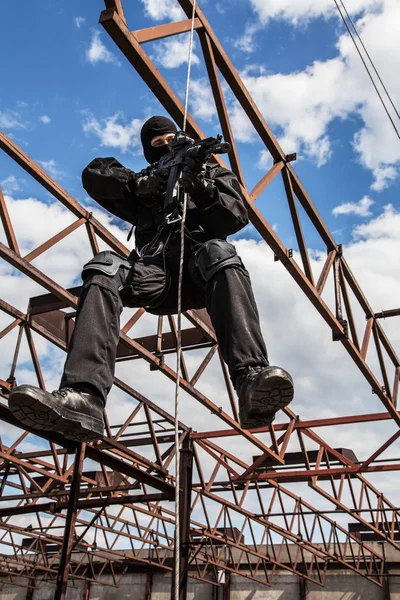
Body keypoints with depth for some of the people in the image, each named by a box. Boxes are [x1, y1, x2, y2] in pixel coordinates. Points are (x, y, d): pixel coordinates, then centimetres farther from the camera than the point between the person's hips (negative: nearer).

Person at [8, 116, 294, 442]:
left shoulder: (214, 173, 27)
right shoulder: (148, 182, 31)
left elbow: (236, 217, 8)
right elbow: (94, 174, 16)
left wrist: (204, 191, -10)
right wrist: (138, 184, 0)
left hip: (201, 266, -1)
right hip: (154, 271, 1)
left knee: (220, 253, -36)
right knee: (104, 267, -30)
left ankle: (252, 379, -56)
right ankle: (84, 397, -49)